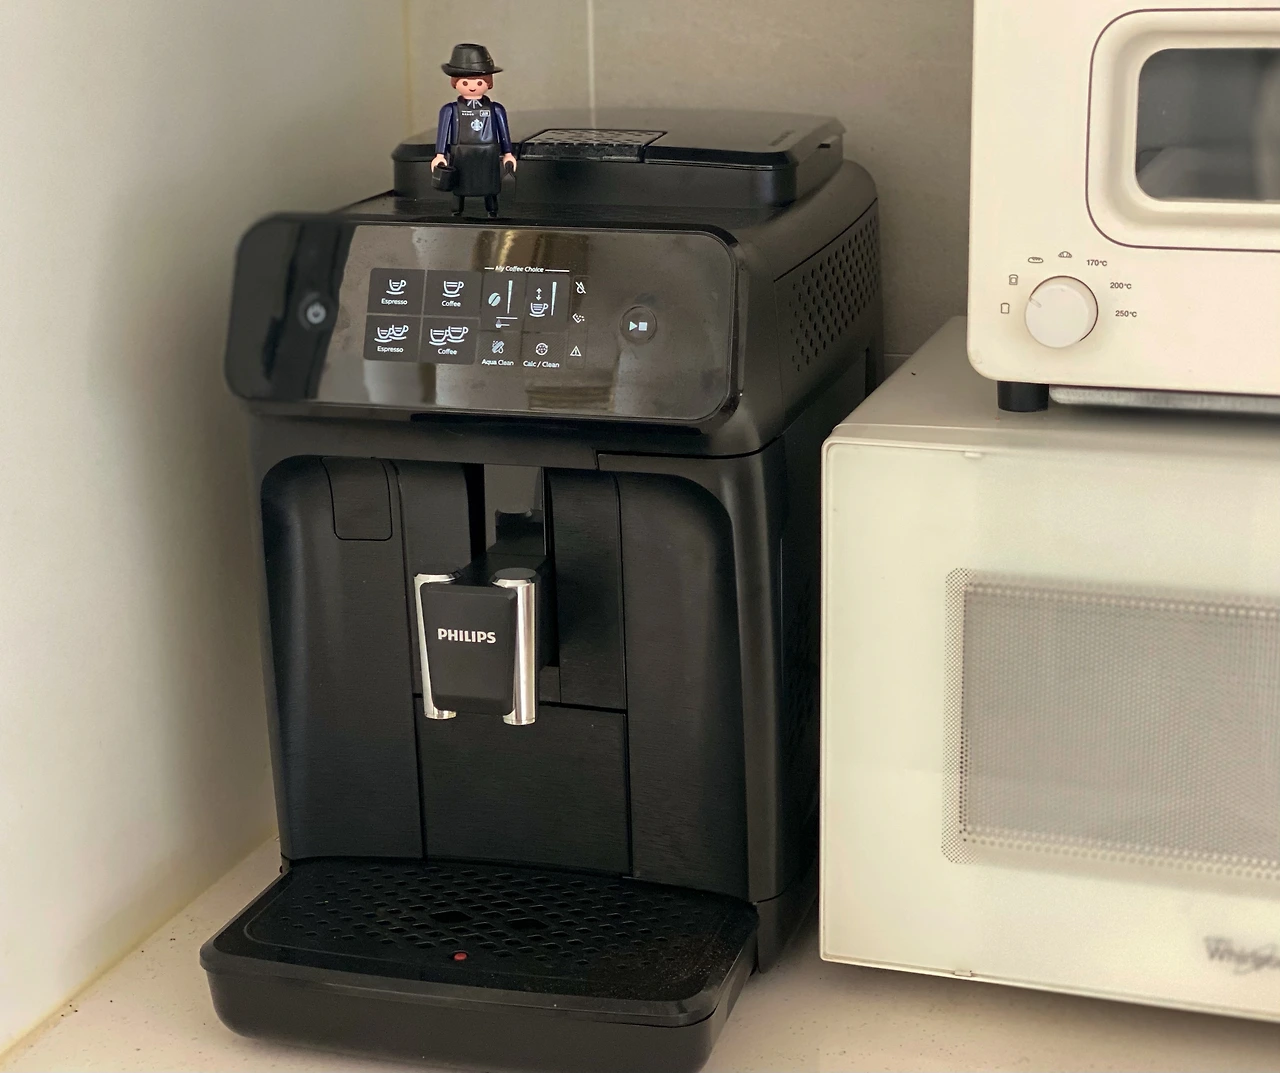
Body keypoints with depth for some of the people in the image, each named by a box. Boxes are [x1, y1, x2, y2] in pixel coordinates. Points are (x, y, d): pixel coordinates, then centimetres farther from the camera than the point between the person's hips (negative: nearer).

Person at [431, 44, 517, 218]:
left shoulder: (495, 109, -1)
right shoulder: (451, 110, -5)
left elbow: (504, 132, 6)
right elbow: (443, 132, -2)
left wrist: (508, 154, 7)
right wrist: (440, 155, -5)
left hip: (488, 158, 1)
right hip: (461, 158, -1)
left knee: (490, 191, 8)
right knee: (459, 191, 9)